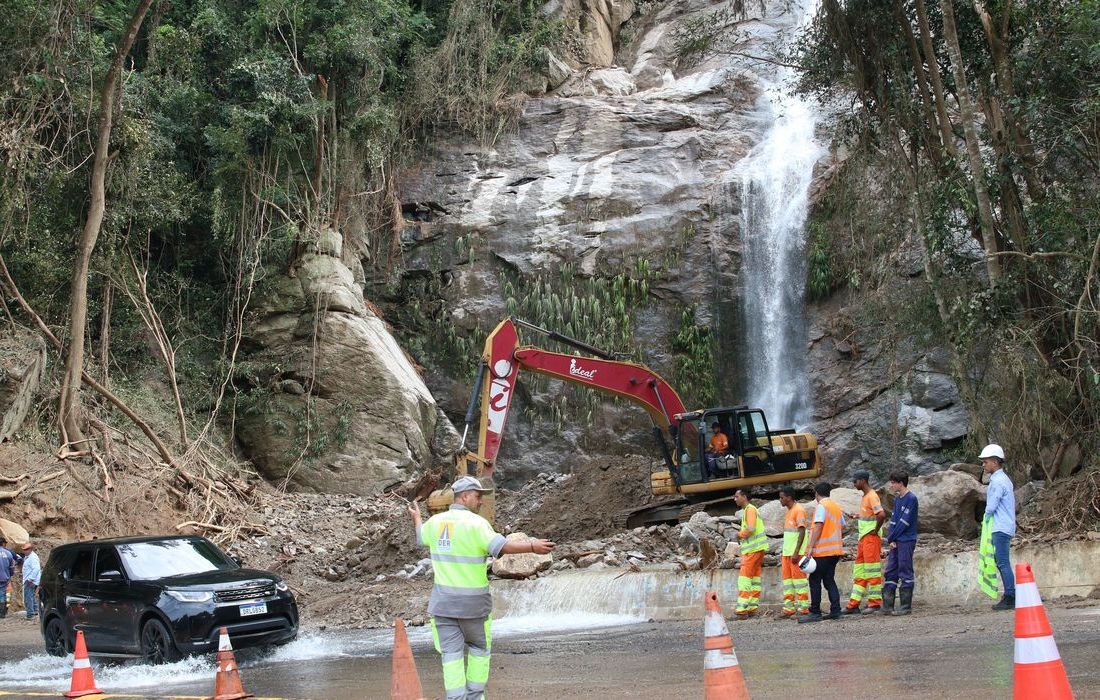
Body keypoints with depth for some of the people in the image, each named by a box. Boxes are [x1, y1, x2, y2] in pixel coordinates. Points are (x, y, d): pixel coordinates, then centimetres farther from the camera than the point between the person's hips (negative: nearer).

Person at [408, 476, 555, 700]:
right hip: (473, 602, -4)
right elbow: (500, 547, -30)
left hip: (443, 600, 4)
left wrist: (416, 518, 49)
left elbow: (421, 536, 28)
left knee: (451, 654, 3)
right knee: (479, 648, 15)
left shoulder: (436, 521, 5)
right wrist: (532, 546, -33)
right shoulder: (475, 523, -15)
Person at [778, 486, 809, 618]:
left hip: (796, 552, -9)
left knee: (798, 578, -7)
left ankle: (803, 608, -4)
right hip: (787, 552, 9)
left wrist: (796, 552, -22)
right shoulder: (789, 510, 17)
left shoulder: (799, 510, -12)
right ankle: (789, 608, 8)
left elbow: (802, 532, -18)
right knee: (787, 578, 7)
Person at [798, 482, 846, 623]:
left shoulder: (821, 506, -9)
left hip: (822, 550, -8)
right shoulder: (837, 507, 15)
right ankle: (835, 611, 5)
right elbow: (842, 528, 17)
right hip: (836, 549, 8)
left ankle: (815, 613, -5)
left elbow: (818, 528, -17)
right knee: (829, 580, 12)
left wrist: (810, 548, -18)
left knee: (815, 580, -3)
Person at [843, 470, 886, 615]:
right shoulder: (865, 497, 15)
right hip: (863, 538, 10)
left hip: (871, 538, -10)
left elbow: (881, 515, -29)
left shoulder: (872, 496, -16)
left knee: (872, 570, -5)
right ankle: (854, 604, 11)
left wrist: (876, 530, -18)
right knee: (859, 571, 9)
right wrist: (857, 517, 12)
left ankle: (875, 603, 0)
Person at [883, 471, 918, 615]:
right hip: (895, 542, 8)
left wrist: (891, 538, -9)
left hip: (906, 541, -8)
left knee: (905, 573, -3)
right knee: (890, 572, 7)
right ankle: (887, 605, 10)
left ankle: (906, 606, 2)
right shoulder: (897, 499, 14)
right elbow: (893, 520, 12)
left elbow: (904, 522, -15)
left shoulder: (911, 499, -12)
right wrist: (891, 539, -1)